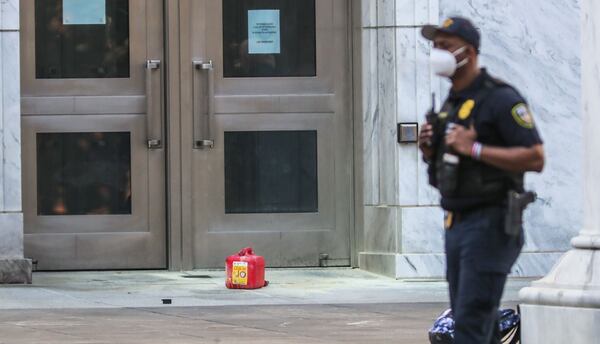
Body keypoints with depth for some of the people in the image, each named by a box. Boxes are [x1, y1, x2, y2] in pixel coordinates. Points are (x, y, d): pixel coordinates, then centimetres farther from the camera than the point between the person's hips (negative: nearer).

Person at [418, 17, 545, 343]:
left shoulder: (500, 99, -11)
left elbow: (535, 158, -18)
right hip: (456, 224, 9)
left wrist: (474, 148, -21)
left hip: (490, 223, -9)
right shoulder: (450, 104, 17)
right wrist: (430, 151, 4)